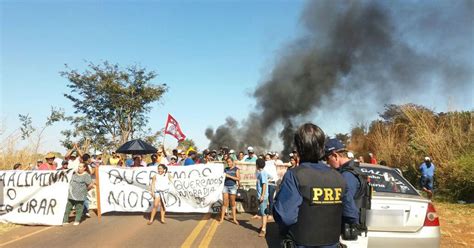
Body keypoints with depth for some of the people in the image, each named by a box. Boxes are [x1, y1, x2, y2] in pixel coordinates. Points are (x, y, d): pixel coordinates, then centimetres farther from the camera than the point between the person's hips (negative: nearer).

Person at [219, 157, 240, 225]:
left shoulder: (236, 169, 1)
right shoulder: (226, 169, 11)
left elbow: (238, 178, -8)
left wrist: (229, 176, -14)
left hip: (233, 186, -2)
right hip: (225, 186, 2)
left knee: (233, 203, 3)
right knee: (225, 203, 2)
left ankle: (234, 219, 9)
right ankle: (221, 218, 6)